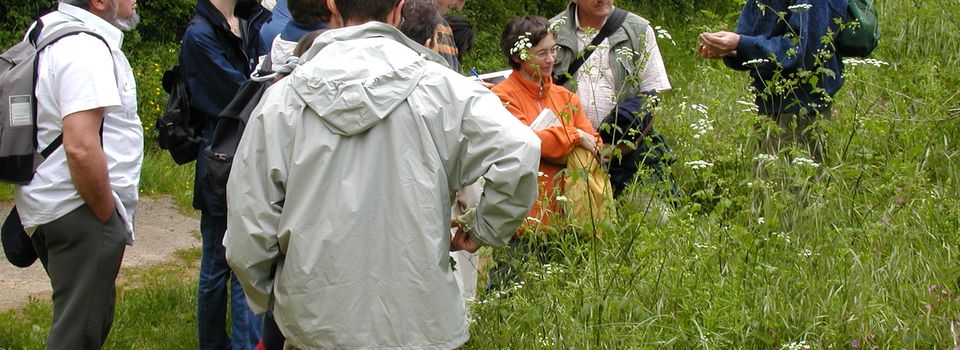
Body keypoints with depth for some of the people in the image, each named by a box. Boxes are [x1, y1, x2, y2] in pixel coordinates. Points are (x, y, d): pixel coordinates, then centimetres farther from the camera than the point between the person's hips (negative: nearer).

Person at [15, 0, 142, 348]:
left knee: (92, 316, 22)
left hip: (45, 204, 10)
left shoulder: (48, 29, 10)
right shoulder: (87, 48, -21)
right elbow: (81, 147, -29)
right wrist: (107, 213, -16)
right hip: (80, 214, -10)